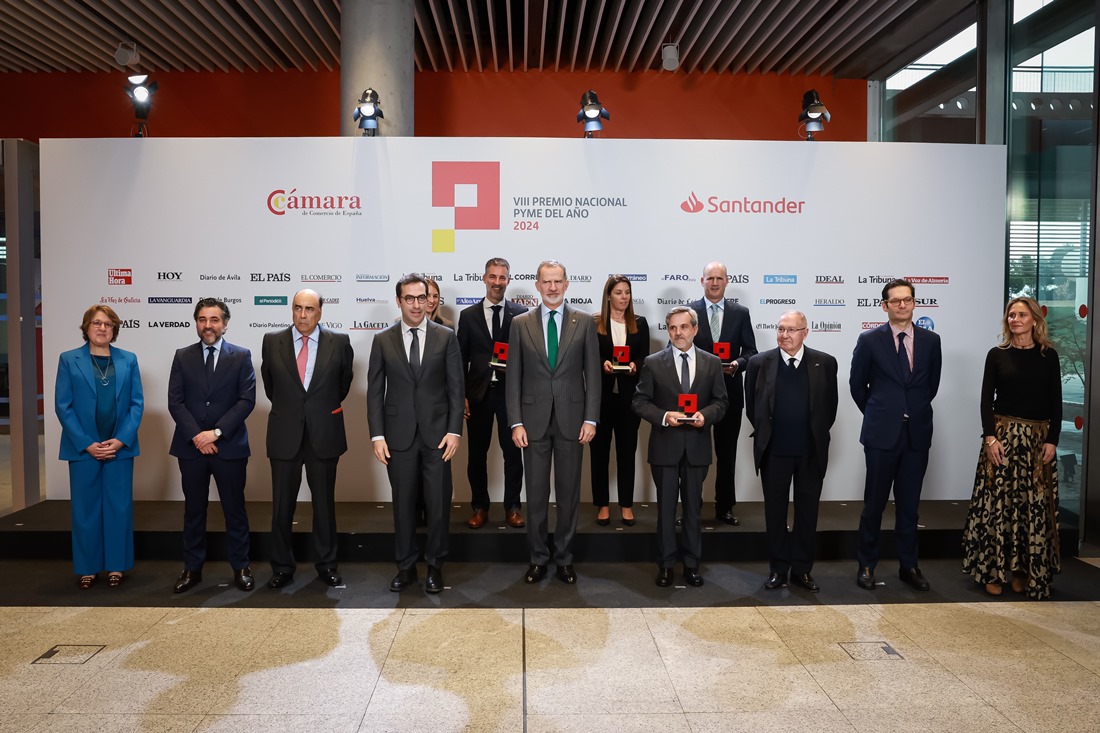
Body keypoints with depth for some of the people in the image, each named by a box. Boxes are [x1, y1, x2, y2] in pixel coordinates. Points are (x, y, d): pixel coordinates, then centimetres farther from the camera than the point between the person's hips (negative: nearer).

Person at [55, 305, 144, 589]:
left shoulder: (128, 360, 6)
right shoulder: (68, 360, 2)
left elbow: (137, 403, 3)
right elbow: (63, 406, -2)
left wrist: (121, 440, -9)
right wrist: (87, 444, -11)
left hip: (120, 447, 1)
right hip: (83, 448, -1)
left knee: (119, 507, 5)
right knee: (85, 509, 6)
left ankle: (116, 565, 17)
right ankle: (87, 567, 18)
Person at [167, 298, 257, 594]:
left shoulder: (241, 356, 1)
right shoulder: (183, 357, 6)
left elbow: (247, 400, -6)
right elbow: (175, 402, 1)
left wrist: (216, 432, -14)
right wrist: (196, 436, -11)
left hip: (230, 446, -2)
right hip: (191, 446, 2)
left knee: (235, 509, 6)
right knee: (194, 510, 11)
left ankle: (240, 567, 17)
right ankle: (192, 569, 22)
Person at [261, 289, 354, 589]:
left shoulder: (339, 342, -4)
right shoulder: (272, 341, -1)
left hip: (324, 434, 0)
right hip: (285, 434, 1)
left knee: (325, 503, 10)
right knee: (282, 505, 8)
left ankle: (327, 565, 23)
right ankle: (282, 567, 22)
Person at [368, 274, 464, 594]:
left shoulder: (446, 337, 2)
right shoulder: (383, 340, 4)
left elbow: (456, 387, 1)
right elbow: (375, 391, 3)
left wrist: (454, 431, -7)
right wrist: (377, 435, -4)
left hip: (436, 433, 0)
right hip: (399, 435, 1)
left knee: (438, 503, 4)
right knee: (403, 504, 9)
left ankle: (435, 566, 21)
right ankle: (406, 567, 23)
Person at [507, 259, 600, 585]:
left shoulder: (585, 322, 3)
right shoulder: (521, 323, 3)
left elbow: (592, 373, 2)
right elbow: (513, 376, 2)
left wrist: (591, 418, -5)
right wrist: (516, 422, -4)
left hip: (571, 420, 0)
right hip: (534, 420, 0)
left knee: (568, 492, 8)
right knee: (536, 493, 7)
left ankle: (564, 558, 21)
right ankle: (538, 558, 21)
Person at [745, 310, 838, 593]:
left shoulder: (825, 363, -2)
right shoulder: (759, 363, -3)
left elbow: (830, 406, 6)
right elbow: (751, 405, 7)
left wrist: (817, 435, 6)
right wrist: (764, 434, 8)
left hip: (812, 452, 0)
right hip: (774, 452, 0)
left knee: (807, 512, 10)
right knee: (775, 512, 9)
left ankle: (802, 569, 23)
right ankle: (779, 568, 22)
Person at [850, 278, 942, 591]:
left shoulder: (930, 340, 5)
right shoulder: (869, 340, -3)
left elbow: (932, 384, 16)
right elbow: (857, 384, 6)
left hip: (917, 433, 2)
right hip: (882, 434, -2)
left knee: (909, 504, 10)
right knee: (874, 502, 4)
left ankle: (908, 565, 21)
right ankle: (866, 564, 17)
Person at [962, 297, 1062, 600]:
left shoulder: (1048, 356, 5)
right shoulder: (997, 355, 3)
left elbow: (1055, 402, 4)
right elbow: (986, 399, 0)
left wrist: (1052, 440, -5)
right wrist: (990, 437, -10)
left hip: (1037, 438, 1)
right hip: (1002, 435, -1)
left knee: (1034, 504, 2)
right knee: (998, 501, -2)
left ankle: (1025, 570, 14)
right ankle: (993, 570, 6)